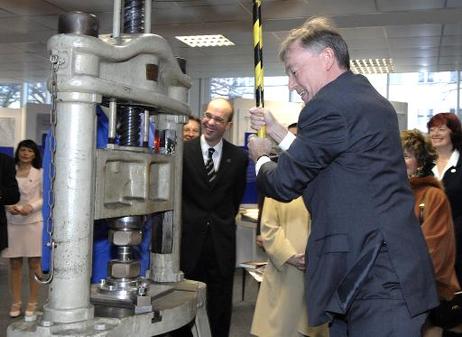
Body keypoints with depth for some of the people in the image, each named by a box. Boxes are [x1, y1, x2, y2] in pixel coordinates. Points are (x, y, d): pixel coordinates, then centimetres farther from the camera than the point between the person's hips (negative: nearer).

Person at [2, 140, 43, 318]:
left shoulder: (40, 173, 1)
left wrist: (31, 206, -16)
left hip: (34, 222, -1)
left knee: (34, 263, 5)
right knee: (14, 264, 6)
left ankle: (33, 303, 15)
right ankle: (16, 303, 17)